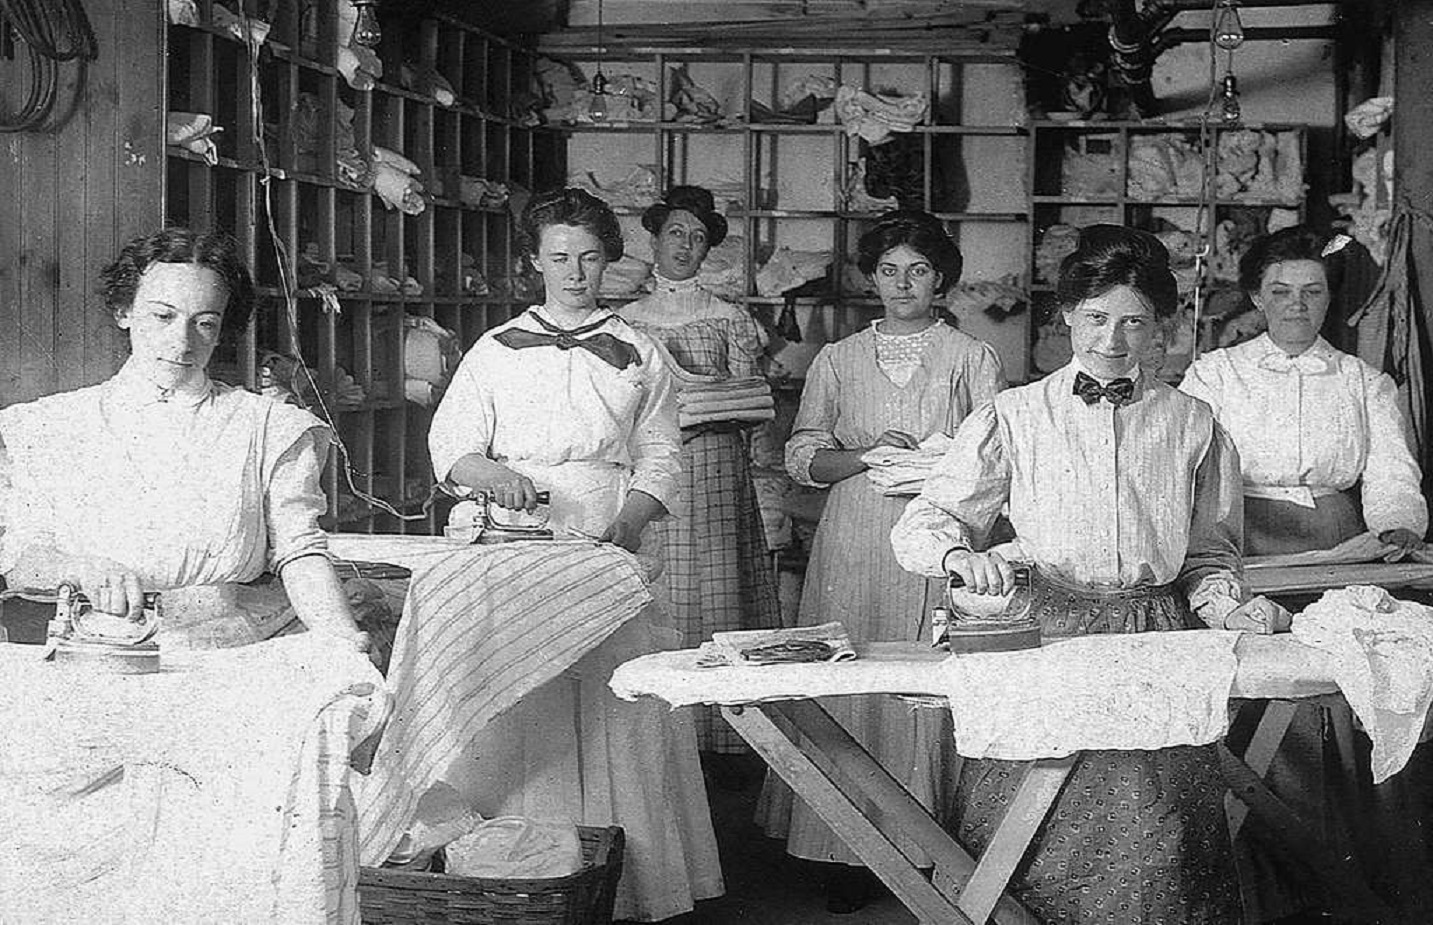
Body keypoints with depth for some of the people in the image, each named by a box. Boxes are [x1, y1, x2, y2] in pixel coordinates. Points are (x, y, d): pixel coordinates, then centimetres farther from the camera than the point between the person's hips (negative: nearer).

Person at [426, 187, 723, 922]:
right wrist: (490, 472, -14)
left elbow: (660, 457, 8)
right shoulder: (495, 350, 13)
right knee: (518, 715, -6)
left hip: (613, 548, 0)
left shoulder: (637, 355, 12)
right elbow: (448, 445, 7)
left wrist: (628, 524, -10)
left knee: (619, 714, -6)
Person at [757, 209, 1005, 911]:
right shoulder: (837, 360, 14)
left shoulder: (973, 359, 10)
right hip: (854, 543, 1)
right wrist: (867, 455, -8)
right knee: (849, 688, -3)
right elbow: (802, 458, 9)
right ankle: (848, 852, 1)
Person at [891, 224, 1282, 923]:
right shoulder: (1015, 416, 7)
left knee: (1150, 848, -8)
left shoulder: (1193, 426, 12)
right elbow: (923, 522, 1)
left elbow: (1207, 557, 18)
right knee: (1041, 841, -8)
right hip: (1044, 633, -1)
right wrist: (962, 556, -20)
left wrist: (1228, 611, -2)